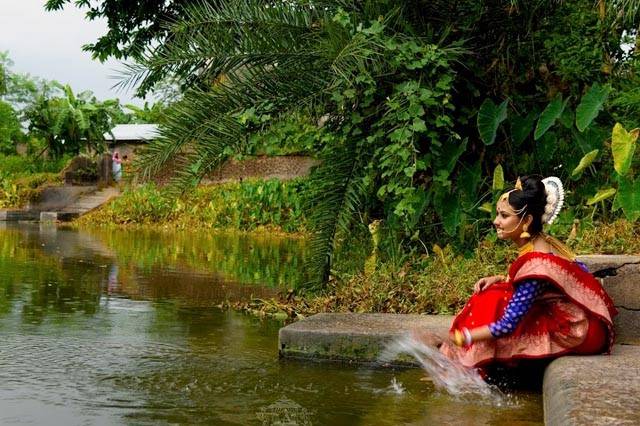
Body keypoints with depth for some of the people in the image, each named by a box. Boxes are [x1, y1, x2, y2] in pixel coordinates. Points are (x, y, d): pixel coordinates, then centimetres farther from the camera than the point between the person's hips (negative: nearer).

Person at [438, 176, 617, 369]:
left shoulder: (536, 264, -26)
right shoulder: (541, 242, 1)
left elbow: (508, 324, -25)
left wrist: (463, 337, -16)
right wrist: (499, 279, 2)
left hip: (577, 331, -9)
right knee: (491, 295, 3)